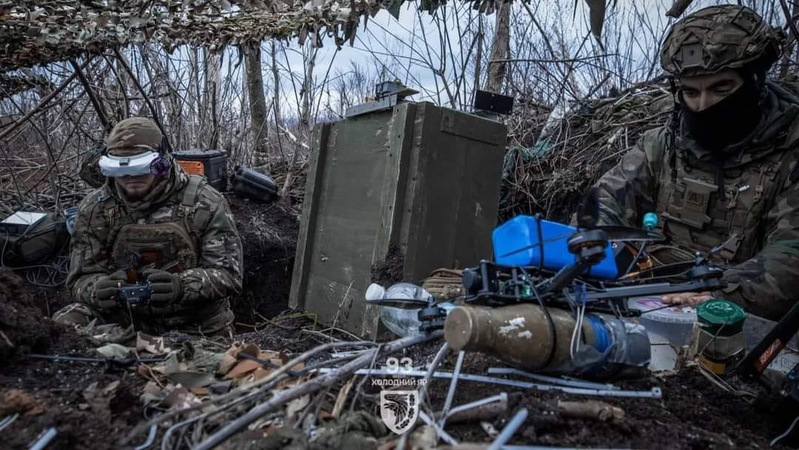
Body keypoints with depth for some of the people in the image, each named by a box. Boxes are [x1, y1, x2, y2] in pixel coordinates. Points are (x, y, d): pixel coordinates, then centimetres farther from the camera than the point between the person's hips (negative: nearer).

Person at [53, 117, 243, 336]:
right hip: (124, 320, 2)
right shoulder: (95, 209, -3)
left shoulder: (204, 203, -11)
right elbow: (83, 277, -1)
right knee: (65, 324, -18)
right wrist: (98, 290, -26)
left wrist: (182, 286, -34)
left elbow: (227, 273, -13)